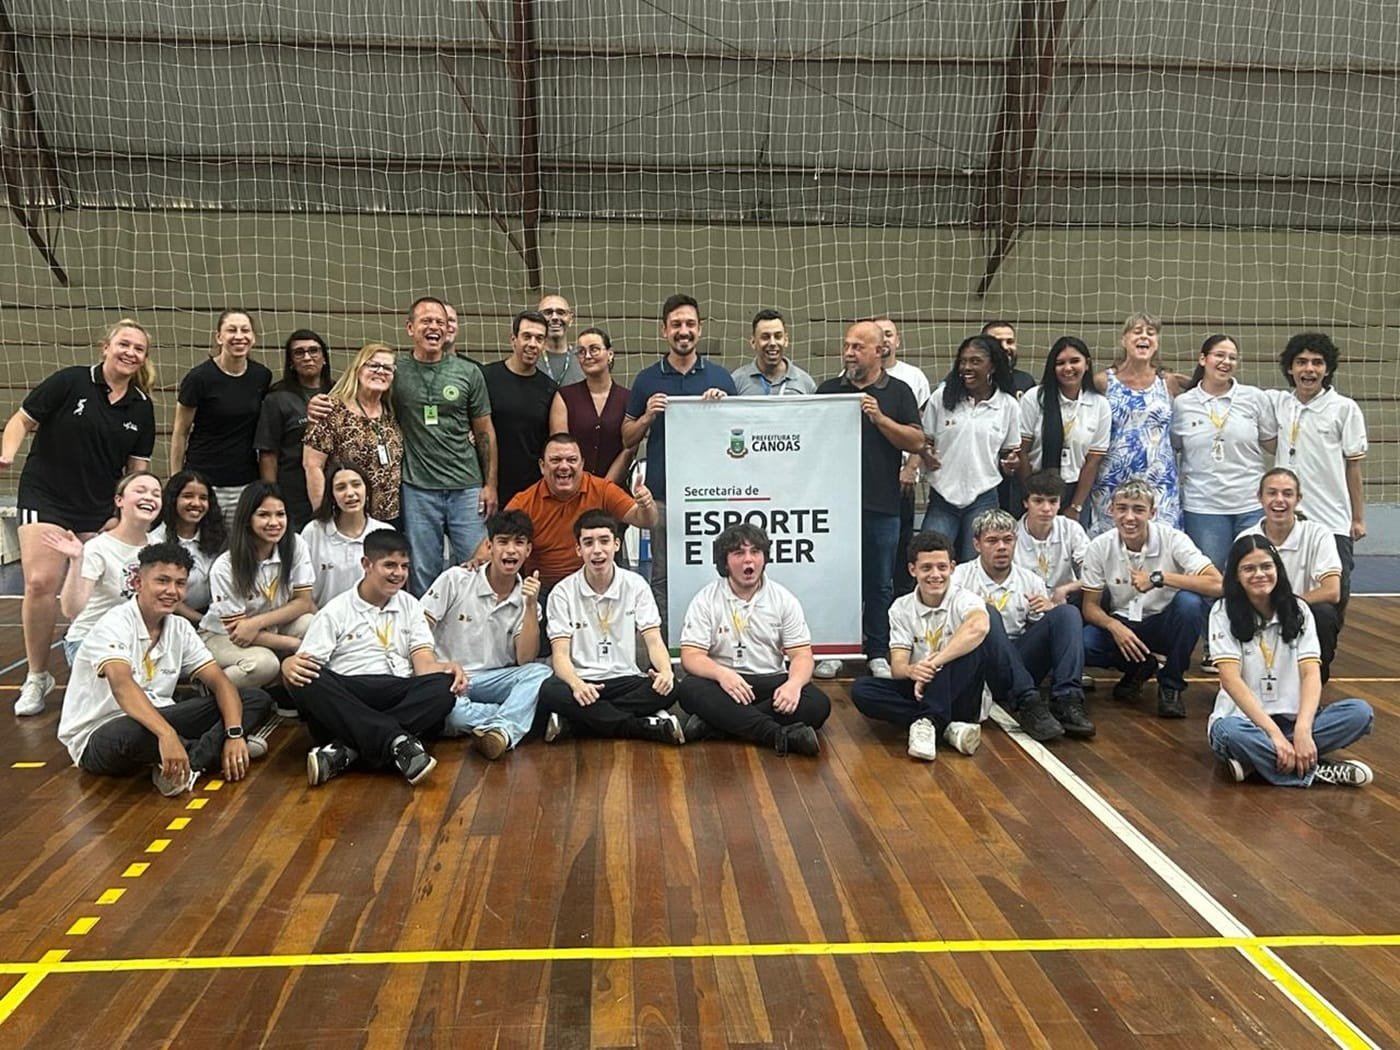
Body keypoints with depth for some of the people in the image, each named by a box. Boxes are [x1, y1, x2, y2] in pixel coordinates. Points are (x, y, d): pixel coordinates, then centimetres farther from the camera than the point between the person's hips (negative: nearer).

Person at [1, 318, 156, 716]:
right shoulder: (69, 382, -8)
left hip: (100, 509, 3)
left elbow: (137, 468, 9)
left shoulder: (141, 408, 3)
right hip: (45, 497, -3)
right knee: (41, 583, -14)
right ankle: (36, 678, 3)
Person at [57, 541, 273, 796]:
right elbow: (121, 684, -36)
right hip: (97, 736, -6)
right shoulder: (114, 624, -17)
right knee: (133, 733, -44)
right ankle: (209, 751, -16)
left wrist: (234, 735, -19)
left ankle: (187, 762, -26)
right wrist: (166, 734, -51)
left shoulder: (180, 628, 4)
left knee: (257, 700, -6)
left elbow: (219, 682, 0)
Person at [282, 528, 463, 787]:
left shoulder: (410, 606, 18)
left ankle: (347, 750, -37)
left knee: (443, 685, -29)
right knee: (307, 680, -32)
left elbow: (424, 662, 6)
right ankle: (397, 742, -40)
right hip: (345, 699, -2)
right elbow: (306, 662, 0)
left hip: (400, 695, 2)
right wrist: (289, 665, -25)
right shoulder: (335, 612, 10)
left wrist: (447, 667, -19)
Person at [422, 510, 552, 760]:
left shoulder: (525, 599, 5)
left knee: (540, 673, -29)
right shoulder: (456, 579, -2)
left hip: (493, 682, 3)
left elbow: (525, 660, -6)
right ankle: (515, 719, -23)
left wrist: (531, 606, -14)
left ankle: (501, 731, -47)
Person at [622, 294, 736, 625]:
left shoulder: (721, 378, 8)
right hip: (662, 494, 0)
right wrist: (648, 416, -8)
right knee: (662, 579, 4)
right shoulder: (647, 380, 8)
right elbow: (628, 439, 11)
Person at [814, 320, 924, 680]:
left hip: (881, 505, -1)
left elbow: (917, 442, -3)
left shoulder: (898, 392, 6)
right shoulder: (828, 390, 11)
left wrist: (880, 418, -12)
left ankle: (878, 653, 17)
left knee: (879, 584, 6)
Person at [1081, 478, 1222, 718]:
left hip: (1165, 624, -1)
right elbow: (1090, 606, -5)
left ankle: (1171, 684, -10)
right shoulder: (1099, 548, -11)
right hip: (1122, 624, 2)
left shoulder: (1172, 539, -18)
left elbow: (1217, 585, -29)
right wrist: (1114, 626, -26)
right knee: (1081, 645, -29)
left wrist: (1159, 578, -34)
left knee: (1189, 602, -34)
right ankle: (1139, 667, 6)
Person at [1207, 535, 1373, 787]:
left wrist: (1303, 729, -25)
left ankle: (1257, 760, -23)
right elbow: (1230, 679, -16)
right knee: (1229, 732, -38)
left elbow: (1311, 673, -7)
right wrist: (1274, 733, -26)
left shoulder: (1298, 610, 4)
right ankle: (1316, 769, -22)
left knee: (1360, 712, -21)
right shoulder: (1224, 613, -5)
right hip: (1244, 717, -4)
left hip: (1292, 717, 4)